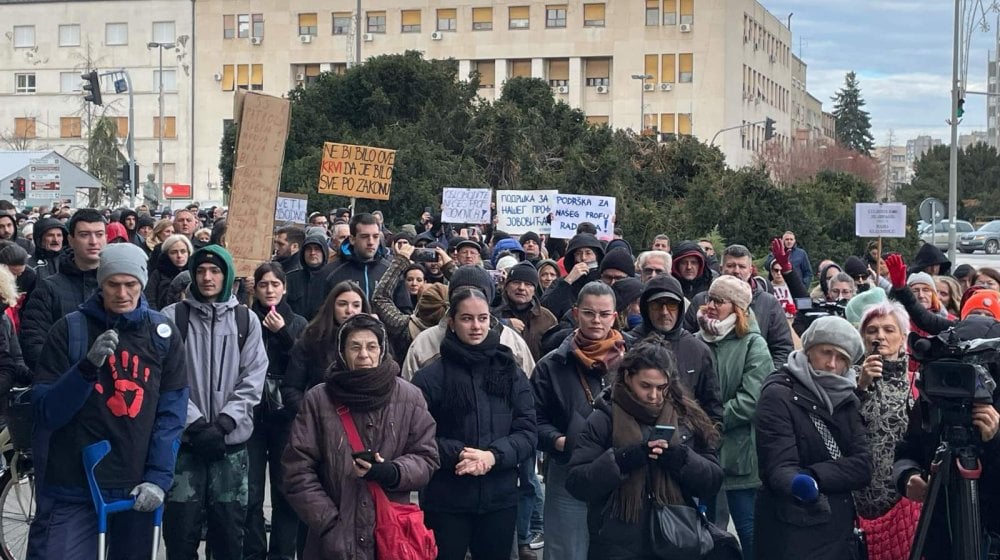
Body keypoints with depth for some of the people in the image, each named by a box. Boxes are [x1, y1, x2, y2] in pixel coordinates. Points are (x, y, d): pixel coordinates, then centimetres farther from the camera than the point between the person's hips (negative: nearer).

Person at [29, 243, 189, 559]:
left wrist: (159, 477, -8)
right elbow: (45, 410, -5)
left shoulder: (162, 334, 4)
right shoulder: (70, 329, -1)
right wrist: (87, 367, -21)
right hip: (72, 487, -2)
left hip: (137, 486, 2)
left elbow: (172, 410, 1)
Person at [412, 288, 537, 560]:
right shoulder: (430, 377, -4)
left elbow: (527, 433, 1)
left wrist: (493, 455, -16)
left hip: (500, 499, 3)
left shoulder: (511, 373, 6)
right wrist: (458, 454, -22)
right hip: (445, 501, -3)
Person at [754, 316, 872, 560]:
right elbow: (778, 467, -20)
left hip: (840, 528, 6)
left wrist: (814, 476, -19)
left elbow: (862, 466, -4)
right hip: (792, 532, -5)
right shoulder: (779, 395, -10)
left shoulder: (845, 398, 8)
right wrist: (797, 483, -41)